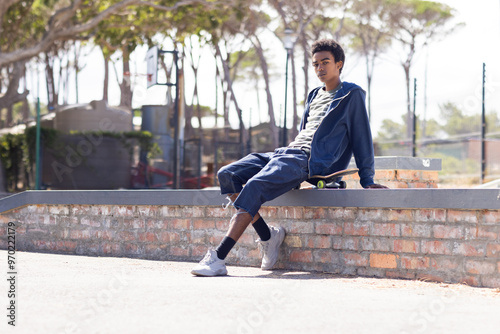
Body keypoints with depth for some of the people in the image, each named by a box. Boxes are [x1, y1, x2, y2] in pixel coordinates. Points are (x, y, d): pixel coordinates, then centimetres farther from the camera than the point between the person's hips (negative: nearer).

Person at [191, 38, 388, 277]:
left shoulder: (351, 95, 5)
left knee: (254, 187, -31)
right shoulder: (315, 95, 28)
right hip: (288, 151, 9)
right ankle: (267, 235, -7)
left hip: (309, 160, -9)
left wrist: (367, 181, 1)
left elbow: (362, 137, 3)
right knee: (227, 175, -11)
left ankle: (218, 258, -37)